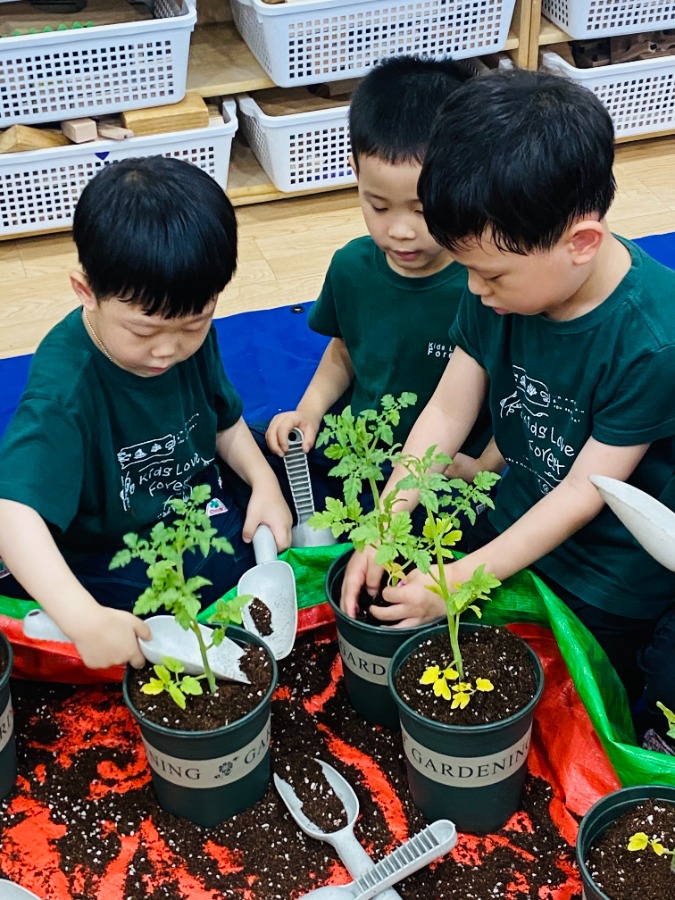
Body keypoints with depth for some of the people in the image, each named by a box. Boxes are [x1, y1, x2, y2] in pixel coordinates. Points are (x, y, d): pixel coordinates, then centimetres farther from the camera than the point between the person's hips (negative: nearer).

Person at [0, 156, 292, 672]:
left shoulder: (192, 336, -13)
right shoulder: (66, 387, -33)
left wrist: (264, 483, -11)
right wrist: (85, 619, -54)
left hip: (199, 502, 6)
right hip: (106, 551, -5)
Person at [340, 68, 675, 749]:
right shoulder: (501, 283, -14)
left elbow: (584, 493, -26)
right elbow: (447, 410, -9)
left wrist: (462, 580, -26)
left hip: (612, 590, -5)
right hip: (515, 529, 6)